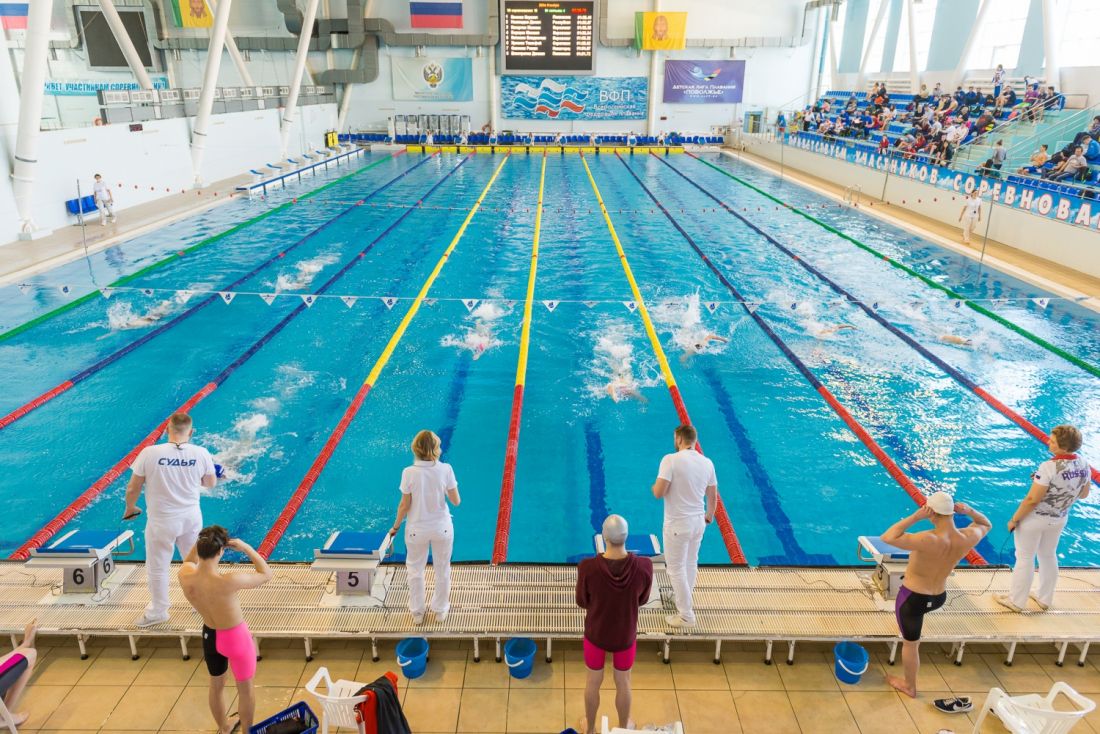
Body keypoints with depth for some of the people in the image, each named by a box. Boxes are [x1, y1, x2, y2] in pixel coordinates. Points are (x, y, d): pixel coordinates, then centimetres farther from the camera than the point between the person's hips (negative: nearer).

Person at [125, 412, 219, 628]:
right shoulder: (201, 453, -13)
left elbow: (133, 489, -9)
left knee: (156, 568, 17)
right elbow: (211, 483, 3)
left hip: (161, 521, -2)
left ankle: (157, 612, 34)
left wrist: (130, 508, 12)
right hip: (191, 518, 2)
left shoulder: (149, 453, -18)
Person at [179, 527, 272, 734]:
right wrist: (246, 548, -18)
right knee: (246, 689, 20)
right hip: (236, 638, -5)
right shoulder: (227, 582, -37)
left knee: (216, 685, 29)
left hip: (209, 635, 6)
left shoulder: (185, 576, -22)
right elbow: (267, 574, -21)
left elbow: (189, 560, 6)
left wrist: (200, 541, -8)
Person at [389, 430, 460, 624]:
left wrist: (396, 527, 5)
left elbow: (405, 505, -10)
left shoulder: (409, 473, -17)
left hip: (417, 530, 0)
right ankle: (440, 611, 36)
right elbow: (456, 501, -10)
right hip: (442, 528, 1)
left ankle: (417, 613, 34)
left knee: (415, 571, 21)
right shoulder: (446, 469, -16)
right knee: (442, 570, 20)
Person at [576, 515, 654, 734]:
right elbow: (642, 600, -8)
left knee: (593, 681, 26)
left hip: (595, 634, 0)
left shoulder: (588, 568, -31)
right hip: (625, 636, 1)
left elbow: (581, 602, -12)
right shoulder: (644, 567, -28)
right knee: (623, 683, 27)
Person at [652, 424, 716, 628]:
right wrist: (709, 516, 27)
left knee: (676, 568, 6)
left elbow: (658, 493, -22)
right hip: (698, 522, 6)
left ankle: (686, 616, 13)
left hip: (677, 524, -6)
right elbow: (713, 497, 9)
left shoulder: (671, 460, -18)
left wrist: (655, 484, 1)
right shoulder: (707, 463, 1)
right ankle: (683, 596, 45)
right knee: (691, 564, 24)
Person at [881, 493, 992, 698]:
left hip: (913, 598, -6)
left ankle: (910, 687, 38)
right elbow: (986, 525, 7)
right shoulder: (967, 538, -16)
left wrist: (915, 517, -33)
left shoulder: (929, 540, -35)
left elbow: (888, 537, -38)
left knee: (910, 643, 17)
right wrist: (969, 511, -11)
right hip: (939, 598, 6)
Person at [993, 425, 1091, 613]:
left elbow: (1032, 499, -25)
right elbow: (1083, 494, 7)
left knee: (1025, 558, 10)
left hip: (1035, 518, -7)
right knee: (1049, 556, 24)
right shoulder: (1084, 465, -8)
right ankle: (1045, 599, 40)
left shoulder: (1050, 467, -30)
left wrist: (1014, 519, -14)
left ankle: (1016, 601, 24)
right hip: (1059, 519, 7)